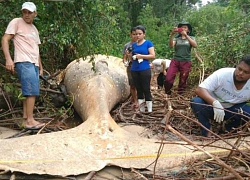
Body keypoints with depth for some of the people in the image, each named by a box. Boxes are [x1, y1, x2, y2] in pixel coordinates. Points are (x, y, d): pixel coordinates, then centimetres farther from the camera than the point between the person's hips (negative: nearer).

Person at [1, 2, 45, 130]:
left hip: (34, 64, 8)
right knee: (32, 91, -15)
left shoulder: (34, 29, 23)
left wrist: (40, 66, 21)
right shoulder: (16, 22, 2)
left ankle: (26, 120, 8)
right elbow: (5, 39, -6)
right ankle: (30, 121, -11)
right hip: (23, 62, -8)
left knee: (29, 92, 5)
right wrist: (8, 59, -18)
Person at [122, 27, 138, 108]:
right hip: (130, 68, 2)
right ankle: (134, 100, 22)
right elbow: (124, 58, 8)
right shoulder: (127, 45, 5)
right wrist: (125, 62, -13)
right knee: (132, 86, 9)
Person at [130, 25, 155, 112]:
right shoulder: (134, 45, 13)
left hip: (145, 70, -5)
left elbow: (153, 56, -8)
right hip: (134, 70, 5)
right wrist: (129, 55, -2)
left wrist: (141, 56, -14)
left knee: (146, 89, -4)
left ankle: (149, 110, 2)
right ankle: (141, 110, 17)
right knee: (139, 89, 9)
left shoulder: (148, 43, -1)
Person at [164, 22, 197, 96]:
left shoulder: (191, 38, 8)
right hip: (175, 61, 0)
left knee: (182, 82, 4)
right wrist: (172, 34, -26)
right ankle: (167, 94, 9)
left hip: (186, 62, 0)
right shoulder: (176, 38, 9)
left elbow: (195, 45, -14)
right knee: (168, 79, -13)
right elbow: (171, 45, -11)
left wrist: (186, 35, -22)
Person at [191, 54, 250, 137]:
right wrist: (215, 102, -49)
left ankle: (229, 129, 4)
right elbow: (199, 89, -32)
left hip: (232, 110, 3)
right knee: (196, 102, -33)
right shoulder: (222, 74, -24)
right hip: (212, 107, -2)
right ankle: (207, 134, -14)